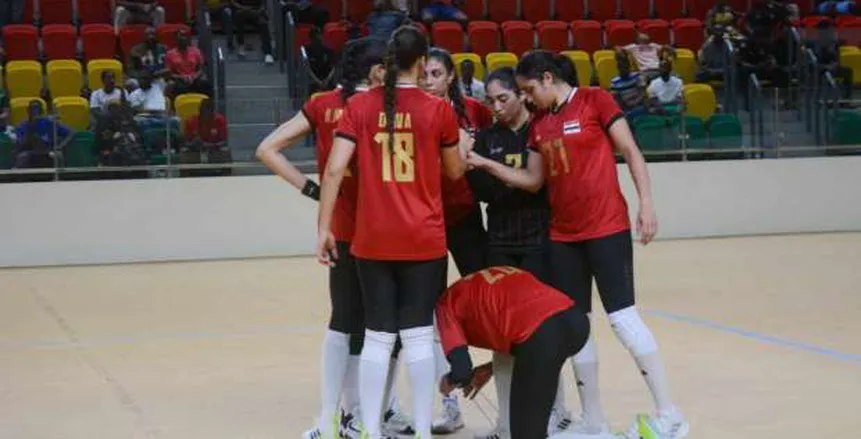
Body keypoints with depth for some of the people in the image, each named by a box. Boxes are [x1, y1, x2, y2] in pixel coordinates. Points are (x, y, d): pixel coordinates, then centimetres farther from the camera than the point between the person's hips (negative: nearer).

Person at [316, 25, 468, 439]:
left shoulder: (359, 106, 0)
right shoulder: (438, 109, -2)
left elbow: (334, 170, -7)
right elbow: (454, 171, 11)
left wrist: (323, 227, -1)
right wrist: (464, 146, 32)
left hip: (372, 240, 2)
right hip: (423, 240, -1)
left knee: (377, 337, 9)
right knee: (418, 335, 4)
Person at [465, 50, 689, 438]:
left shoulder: (595, 100, -5)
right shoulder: (540, 124, 13)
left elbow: (630, 152, -6)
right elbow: (533, 181, 15)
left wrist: (646, 204, -14)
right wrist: (485, 163, 5)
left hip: (607, 228, -7)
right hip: (563, 235, 7)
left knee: (622, 316, -9)